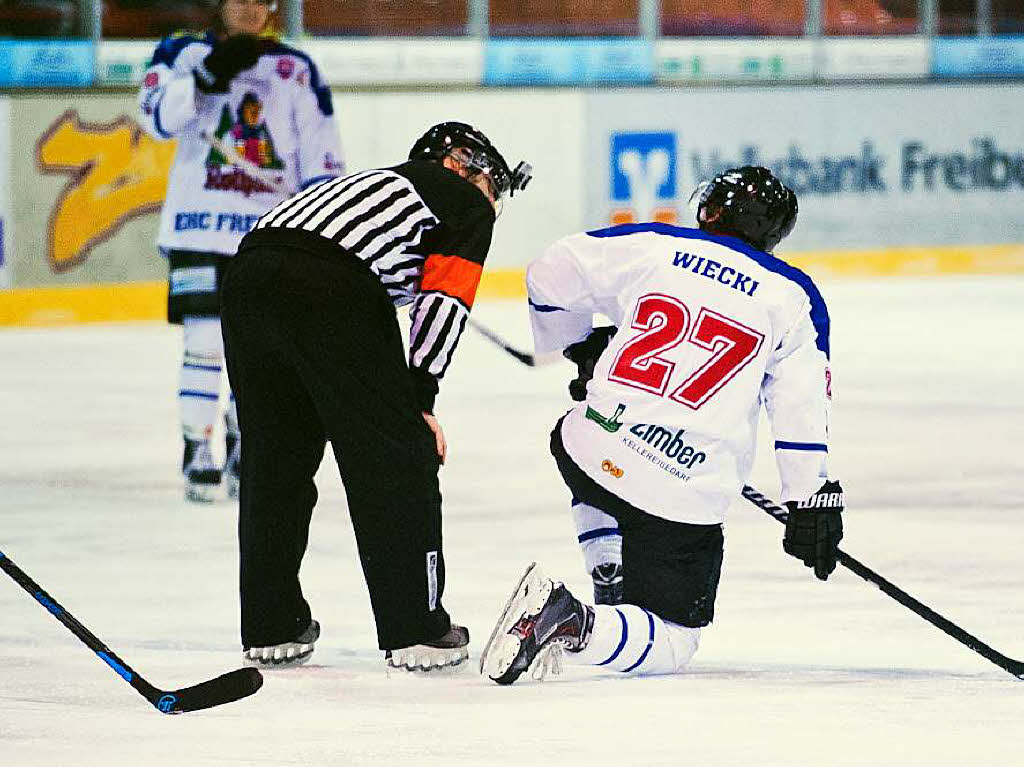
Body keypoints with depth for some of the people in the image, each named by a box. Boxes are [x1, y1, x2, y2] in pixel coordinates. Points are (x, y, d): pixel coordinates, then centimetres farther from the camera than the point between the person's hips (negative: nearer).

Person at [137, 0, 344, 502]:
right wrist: (208, 75, -25)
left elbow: (319, 147, 8)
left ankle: (243, 451, 17)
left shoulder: (296, 70, 10)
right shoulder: (184, 54, 4)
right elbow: (160, 115, -12)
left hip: (271, 227, 2)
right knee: (205, 342, -7)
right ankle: (197, 449, 1)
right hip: (200, 224, -2)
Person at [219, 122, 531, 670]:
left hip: (247, 272, 7)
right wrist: (420, 401, 6)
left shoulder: (385, 181, 40)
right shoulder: (467, 204, 21)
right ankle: (417, 631, 7)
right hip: (327, 289, -7)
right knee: (397, 455, 5)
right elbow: (444, 302, 5)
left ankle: (270, 628, 25)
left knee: (274, 458, 21)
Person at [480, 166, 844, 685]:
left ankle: (611, 588, 24)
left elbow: (552, 275, 11)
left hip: (591, 449, 3)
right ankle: (582, 627, -24)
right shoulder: (791, 296, 5)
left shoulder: (651, 247, 6)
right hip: (687, 499, -3)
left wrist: (580, 345, 27)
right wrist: (811, 501, 8)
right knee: (671, 643, 4)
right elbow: (802, 408, 2)